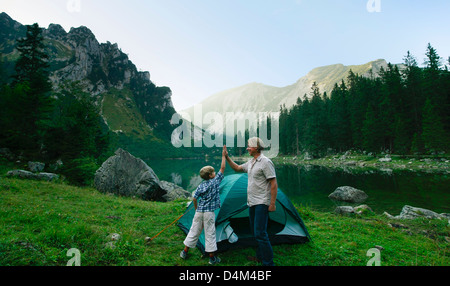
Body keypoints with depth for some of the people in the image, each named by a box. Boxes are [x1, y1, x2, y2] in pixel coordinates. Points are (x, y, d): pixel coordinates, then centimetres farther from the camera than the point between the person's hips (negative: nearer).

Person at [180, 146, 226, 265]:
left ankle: (184, 252, 27)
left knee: (194, 231, 16)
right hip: (209, 212, -5)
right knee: (210, 233, 3)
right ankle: (212, 258, 11)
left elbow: (195, 198, 3)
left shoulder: (200, 186, 5)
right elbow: (222, 168, -2)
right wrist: (223, 156, 4)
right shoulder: (215, 182, -7)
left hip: (199, 212, 5)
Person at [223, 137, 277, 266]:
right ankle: (260, 257, 33)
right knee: (255, 231, 18)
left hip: (261, 203, -9)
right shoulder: (251, 162, 12)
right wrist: (227, 157, 16)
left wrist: (273, 203, -20)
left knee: (260, 233, -11)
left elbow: (274, 184, -17)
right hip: (252, 203, 9)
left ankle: (268, 262, 1)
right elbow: (237, 168, 26)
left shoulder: (265, 162, -15)